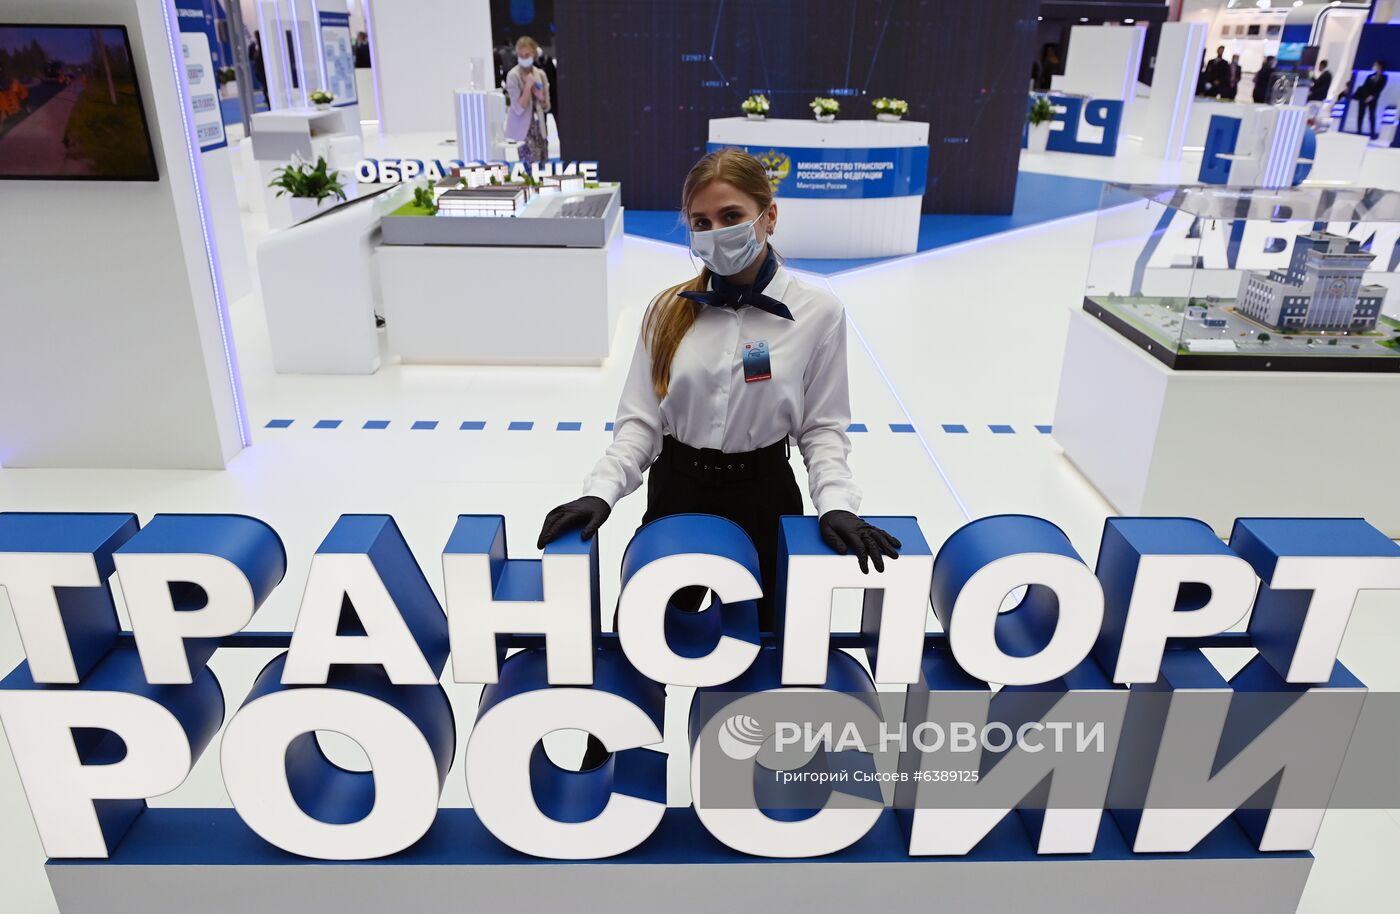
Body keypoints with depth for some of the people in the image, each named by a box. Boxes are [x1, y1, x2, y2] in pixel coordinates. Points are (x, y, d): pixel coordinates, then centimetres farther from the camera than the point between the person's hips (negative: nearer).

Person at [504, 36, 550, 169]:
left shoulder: (540, 74, 4)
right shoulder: (513, 75, -12)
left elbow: (546, 107, 13)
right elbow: (519, 108, -18)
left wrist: (541, 98, -9)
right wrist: (528, 86, -22)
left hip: (538, 125, 6)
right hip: (523, 127, -6)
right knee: (532, 164, -14)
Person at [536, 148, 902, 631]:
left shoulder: (817, 311, -6)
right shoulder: (668, 308, -2)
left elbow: (822, 427, -4)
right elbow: (639, 419, -2)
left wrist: (836, 505, -19)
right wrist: (601, 492, -16)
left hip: (761, 499, -1)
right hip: (676, 494, 2)